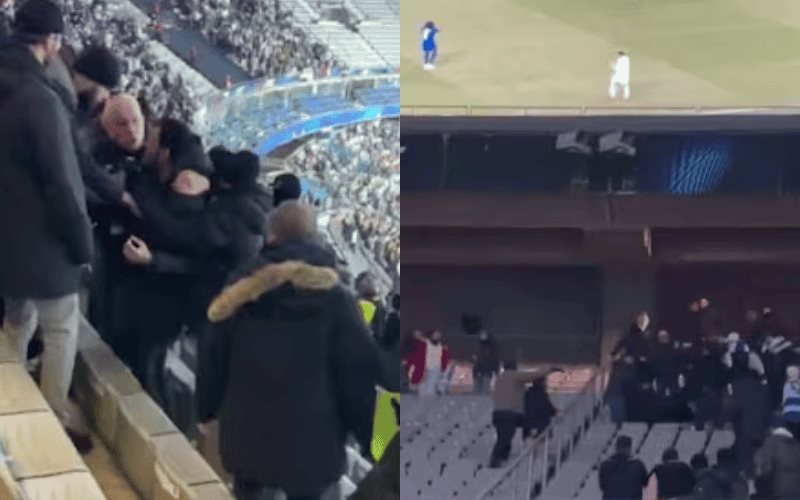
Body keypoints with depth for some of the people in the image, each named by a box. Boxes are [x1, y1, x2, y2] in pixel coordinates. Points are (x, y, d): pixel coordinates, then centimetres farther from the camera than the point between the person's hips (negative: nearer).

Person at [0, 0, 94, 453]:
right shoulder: (39, 97, -24)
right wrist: (83, 242, -11)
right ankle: (56, 423, 12)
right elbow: (60, 181, -22)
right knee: (62, 329, 5)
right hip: (40, 238, -9)